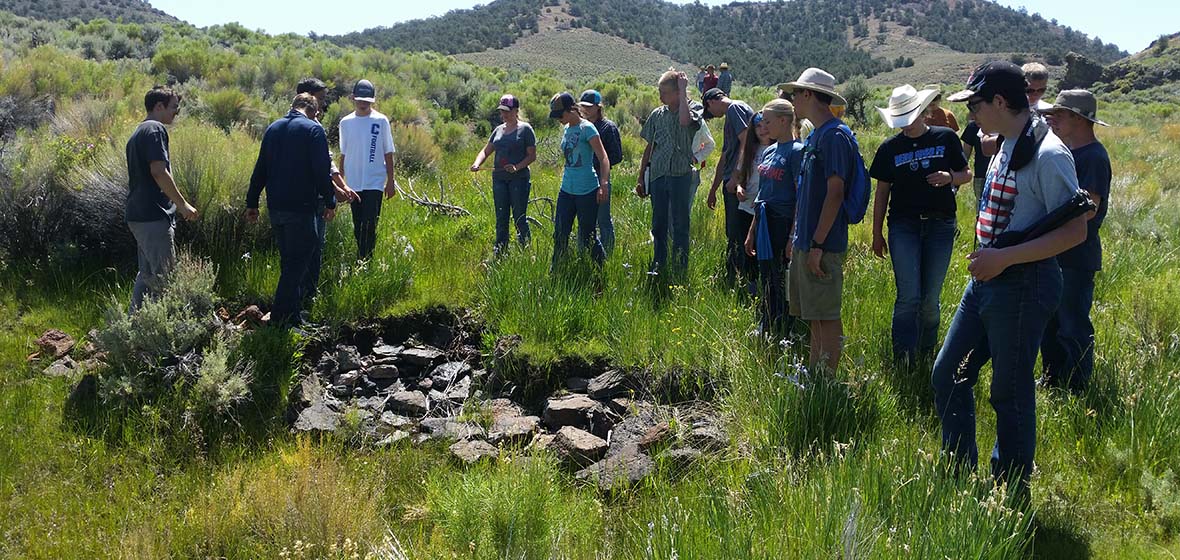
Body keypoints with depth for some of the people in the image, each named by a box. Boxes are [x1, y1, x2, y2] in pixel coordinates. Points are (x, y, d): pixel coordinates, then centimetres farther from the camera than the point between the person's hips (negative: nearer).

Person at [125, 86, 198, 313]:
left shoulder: (137, 133, 21)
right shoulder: (156, 129, -10)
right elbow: (158, 171, -21)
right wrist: (182, 204, -15)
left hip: (137, 214, 10)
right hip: (153, 214, -10)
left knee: (147, 272, 16)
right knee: (163, 276, -8)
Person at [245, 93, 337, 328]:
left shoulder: (273, 128, 14)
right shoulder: (313, 129, -6)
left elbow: (260, 169, 15)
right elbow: (322, 170, -12)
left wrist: (252, 203, 18)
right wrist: (330, 202, -4)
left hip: (275, 207, 7)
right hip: (301, 207, -7)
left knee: (288, 262, 15)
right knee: (298, 262, -3)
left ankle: (292, 315, 19)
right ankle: (280, 317, -7)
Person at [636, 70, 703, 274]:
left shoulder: (692, 111, -4)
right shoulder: (657, 114, 10)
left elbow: (684, 120, -31)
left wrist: (683, 89, -19)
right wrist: (641, 178, 13)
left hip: (680, 175, -4)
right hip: (658, 175, 5)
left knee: (680, 224, 1)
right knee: (658, 225, 11)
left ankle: (680, 268, 9)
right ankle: (658, 266, 22)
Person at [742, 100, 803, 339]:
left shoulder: (796, 151, -11)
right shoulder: (768, 151, 13)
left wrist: (793, 237, -18)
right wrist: (752, 232, 20)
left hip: (783, 224, -8)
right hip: (764, 224, 8)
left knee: (781, 284, -1)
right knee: (765, 282, 15)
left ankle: (782, 335, 9)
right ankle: (765, 331, 25)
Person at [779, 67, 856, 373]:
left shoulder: (835, 136, -14)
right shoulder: (815, 136, 16)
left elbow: (835, 194, -20)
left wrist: (817, 244, -21)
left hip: (822, 245, -10)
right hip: (805, 242, 10)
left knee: (826, 315, -2)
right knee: (813, 315, 15)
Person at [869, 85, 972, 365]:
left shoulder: (946, 137, 3)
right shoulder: (890, 147, 5)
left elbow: (967, 174, 10)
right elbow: (882, 193, 8)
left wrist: (950, 178, -14)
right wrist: (877, 234, 8)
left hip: (940, 224, 0)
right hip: (903, 226, 0)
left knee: (930, 298, 6)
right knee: (908, 296, -8)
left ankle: (927, 353, 23)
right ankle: (903, 360, -2)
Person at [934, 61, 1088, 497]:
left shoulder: (1048, 155, -17)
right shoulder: (1005, 149, 12)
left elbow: (1075, 230, -21)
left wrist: (1003, 258, -23)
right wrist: (986, 258, 13)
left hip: (1024, 285, -9)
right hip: (986, 280, 10)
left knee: (1010, 393, 1)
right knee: (948, 376, 12)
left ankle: (1011, 495, 17)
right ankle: (962, 474, 25)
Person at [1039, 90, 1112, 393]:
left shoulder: (1094, 157, -16)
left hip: (1076, 257, -9)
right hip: (1051, 253, 9)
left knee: (1073, 326, 1)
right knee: (1048, 322, 17)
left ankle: (1077, 390, 13)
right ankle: (1051, 379, 31)